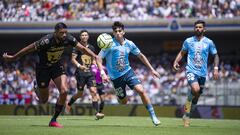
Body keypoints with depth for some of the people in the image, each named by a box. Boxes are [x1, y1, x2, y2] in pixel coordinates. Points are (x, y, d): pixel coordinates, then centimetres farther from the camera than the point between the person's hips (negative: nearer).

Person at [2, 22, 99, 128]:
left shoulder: (68, 39, -18)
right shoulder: (46, 41, -32)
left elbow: (82, 48, -10)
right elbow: (29, 49, -22)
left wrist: (94, 56, -25)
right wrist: (12, 58, -14)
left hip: (57, 66, 4)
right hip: (43, 68, -4)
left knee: (64, 91, -18)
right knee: (44, 100, 5)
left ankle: (53, 120, -4)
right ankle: (37, 90, 45)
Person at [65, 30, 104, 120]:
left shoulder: (91, 48, 13)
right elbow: (73, 59, -8)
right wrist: (79, 66, -25)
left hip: (89, 72, 4)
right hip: (80, 73, -4)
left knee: (93, 91, -10)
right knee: (80, 93, 3)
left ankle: (97, 112, -13)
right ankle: (69, 104, 32)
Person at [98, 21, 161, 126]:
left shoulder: (129, 44, 0)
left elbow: (140, 56, 14)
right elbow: (99, 58, -12)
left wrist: (151, 69, 12)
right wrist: (103, 73, -24)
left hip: (128, 72, 2)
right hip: (116, 77, -2)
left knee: (141, 90, -18)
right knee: (124, 102, 2)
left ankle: (153, 116, -12)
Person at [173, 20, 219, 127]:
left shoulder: (208, 42, 3)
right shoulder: (188, 41, 4)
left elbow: (215, 55, 12)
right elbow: (182, 53, 16)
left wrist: (216, 68, 0)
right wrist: (176, 62, -2)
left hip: (202, 73, 2)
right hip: (191, 71, -2)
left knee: (197, 95, 8)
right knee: (196, 89, -28)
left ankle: (186, 115, 24)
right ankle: (188, 105, -4)